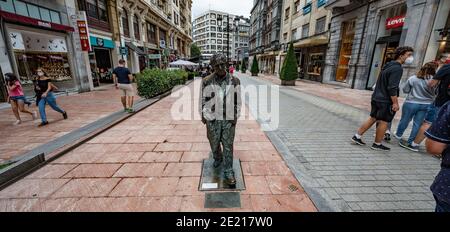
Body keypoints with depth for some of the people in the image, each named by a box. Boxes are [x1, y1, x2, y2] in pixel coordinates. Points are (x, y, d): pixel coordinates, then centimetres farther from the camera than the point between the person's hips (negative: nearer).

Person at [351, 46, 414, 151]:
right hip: (385, 101, -9)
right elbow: (392, 88, -21)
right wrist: (395, 103, -18)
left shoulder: (388, 66, 14)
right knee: (384, 122, 2)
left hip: (376, 98, 9)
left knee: (372, 119, 14)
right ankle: (377, 144, 12)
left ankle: (357, 136, 14)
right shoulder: (397, 68, -15)